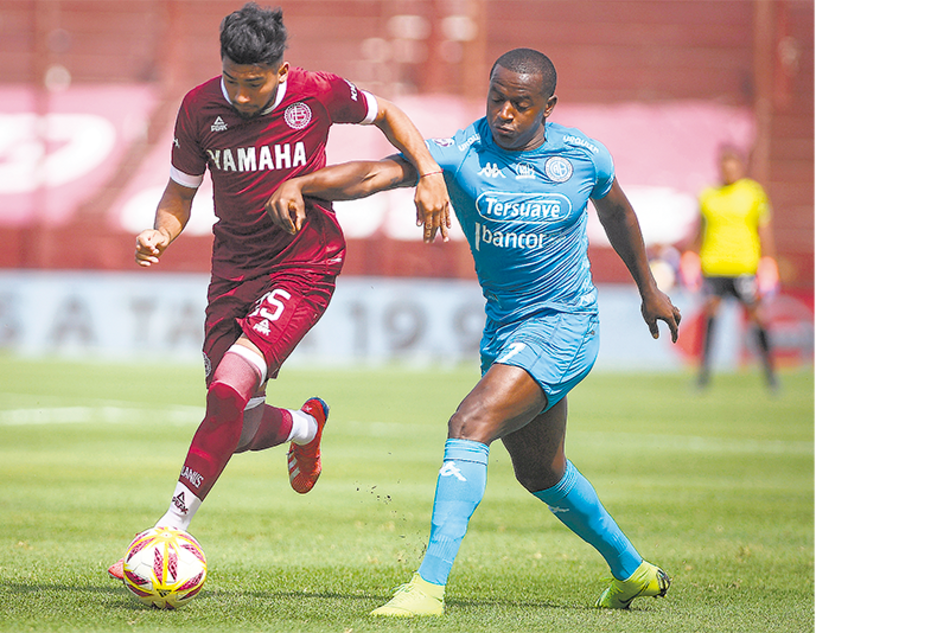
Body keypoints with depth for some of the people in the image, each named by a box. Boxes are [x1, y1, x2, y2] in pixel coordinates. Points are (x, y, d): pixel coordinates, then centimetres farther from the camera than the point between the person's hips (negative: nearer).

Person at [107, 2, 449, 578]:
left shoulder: (318, 95, -12)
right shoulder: (200, 108, -6)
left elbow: (385, 114, 9)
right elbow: (181, 192, 7)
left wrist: (429, 172, -3)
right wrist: (162, 232, -14)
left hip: (304, 267, -4)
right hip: (234, 267, 4)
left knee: (228, 390, -24)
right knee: (242, 430, 3)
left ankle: (172, 527, -17)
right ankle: (307, 426, 40)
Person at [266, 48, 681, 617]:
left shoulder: (583, 157, -9)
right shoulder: (462, 153, -12)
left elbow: (616, 211, 13)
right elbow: (377, 173, -27)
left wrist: (649, 289, 24)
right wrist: (300, 183, -45)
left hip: (565, 325, -5)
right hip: (503, 326, 5)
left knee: (471, 425, -25)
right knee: (540, 471, 21)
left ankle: (430, 585, -28)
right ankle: (631, 570, 44)